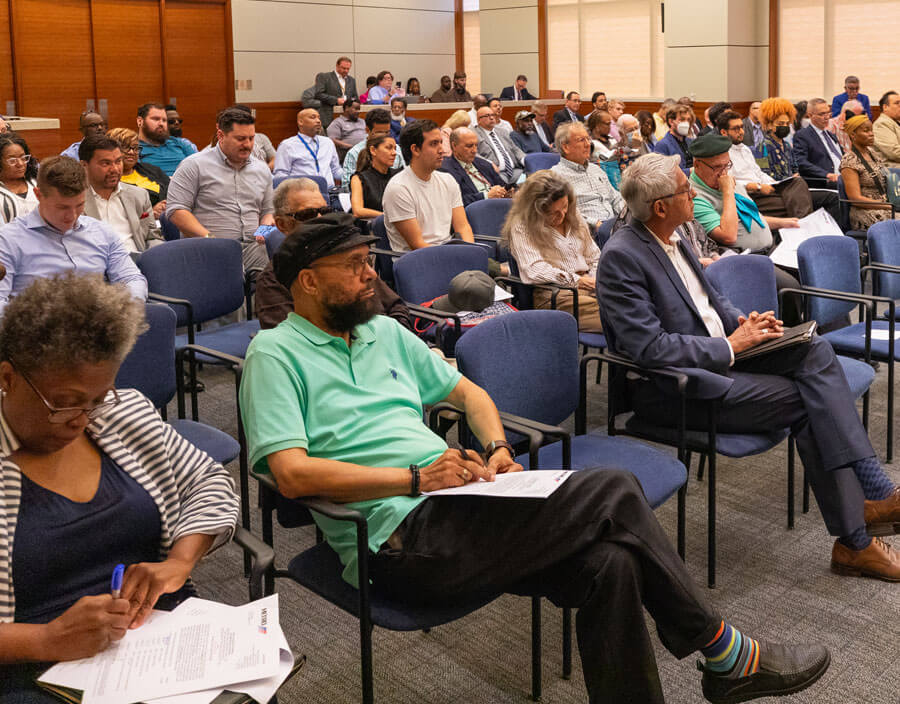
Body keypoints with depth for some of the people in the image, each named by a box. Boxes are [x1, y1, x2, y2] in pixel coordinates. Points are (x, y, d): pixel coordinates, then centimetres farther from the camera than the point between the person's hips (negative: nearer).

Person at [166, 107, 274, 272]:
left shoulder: (262, 170, 21)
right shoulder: (195, 165, 3)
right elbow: (175, 210, -4)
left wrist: (266, 228, 4)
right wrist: (209, 238, -14)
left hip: (254, 254, 4)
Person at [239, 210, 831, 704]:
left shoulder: (384, 332, 21)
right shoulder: (275, 353, -1)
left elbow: (468, 391, 27)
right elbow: (293, 473, -14)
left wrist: (497, 449, 6)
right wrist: (415, 478, -16)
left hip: (458, 505, 7)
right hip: (399, 538, -7)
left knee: (609, 565, -19)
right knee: (613, 493, -15)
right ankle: (722, 651, 3)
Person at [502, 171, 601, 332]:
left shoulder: (573, 216, 20)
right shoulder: (521, 228, -2)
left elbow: (594, 257, 25)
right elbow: (534, 270, -13)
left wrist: (596, 280, 4)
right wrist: (576, 281, -14)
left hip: (587, 288, 7)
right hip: (552, 295, -7)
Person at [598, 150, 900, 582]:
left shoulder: (671, 240, 9)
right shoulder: (621, 256, -18)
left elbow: (711, 298, 23)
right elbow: (649, 347, -25)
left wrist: (743, 322, 1)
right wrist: (730, 346, -18)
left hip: (721, 354, 8)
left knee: (815, 351, -12)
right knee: (807, 403, -15)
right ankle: (856, 540, -4)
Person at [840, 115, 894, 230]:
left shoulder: (873, 153, 15)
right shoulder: (849, 161, -8)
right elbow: (856, 199, -14)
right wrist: (890, 206, -17)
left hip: (886, 207, 7)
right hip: (865, 213, -7)